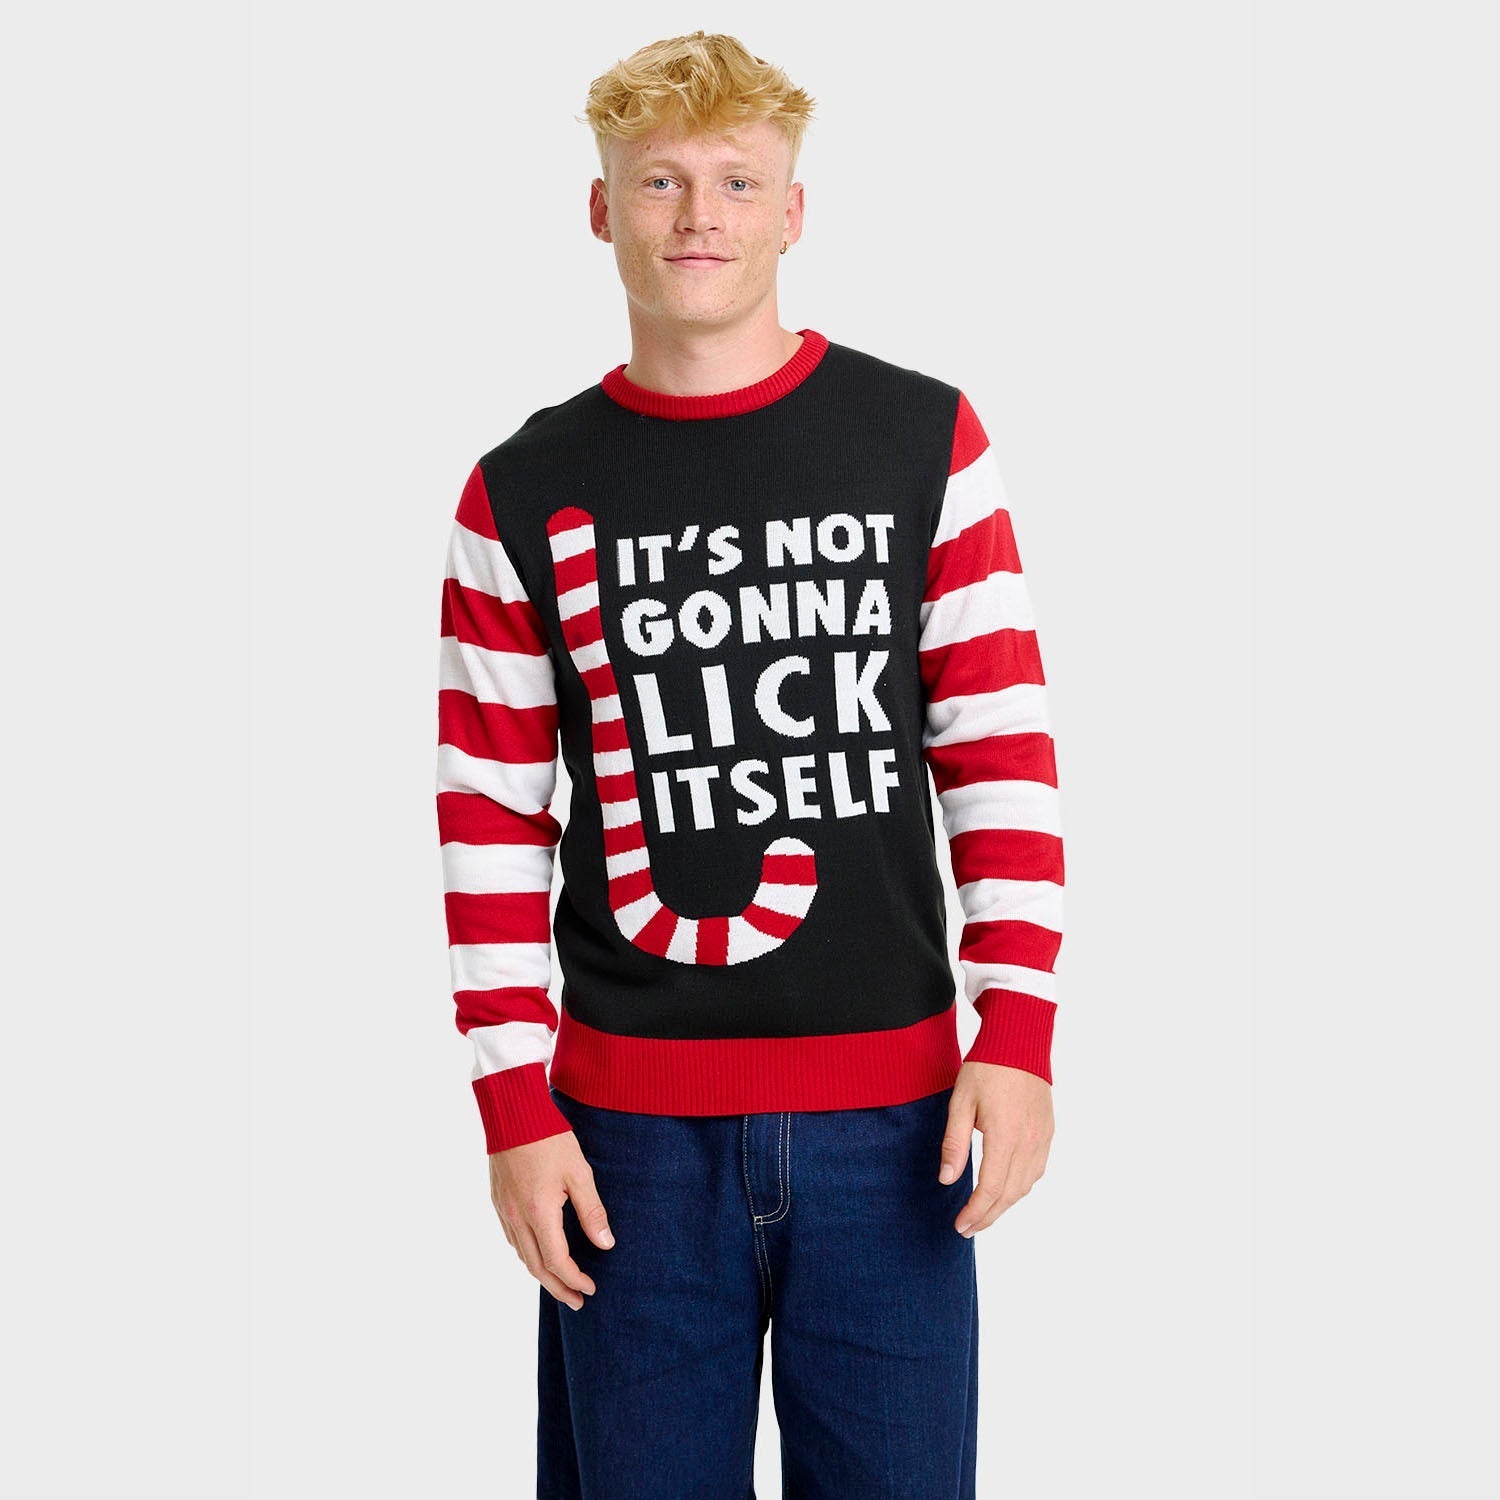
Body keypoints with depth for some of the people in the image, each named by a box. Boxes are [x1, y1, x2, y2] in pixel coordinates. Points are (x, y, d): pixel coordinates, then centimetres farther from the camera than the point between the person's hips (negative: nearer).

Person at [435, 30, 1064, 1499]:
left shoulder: (924, 442, 3)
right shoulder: (525, 494, 3)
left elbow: (1003, 749, 1)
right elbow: (492, 826, 3)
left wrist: (1016, 1032, -5)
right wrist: (515, 1108, -2)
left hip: (890, 1107, 0)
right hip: (632, 1122, 0)